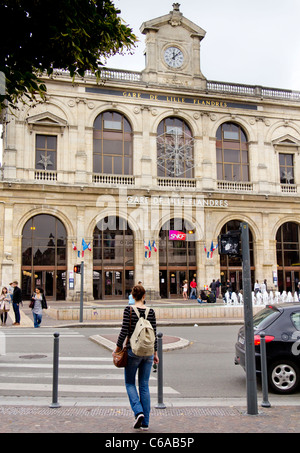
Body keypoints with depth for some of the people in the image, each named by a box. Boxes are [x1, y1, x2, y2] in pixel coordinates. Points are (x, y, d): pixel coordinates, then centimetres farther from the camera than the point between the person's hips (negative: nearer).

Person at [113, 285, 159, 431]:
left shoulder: (129, 310, -9)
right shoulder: (151, 312, 0)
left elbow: (124, 331, -12)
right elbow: (154, 334, 3)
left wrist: (117, 348, 1)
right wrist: (155, 353, 13)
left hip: (133, 351, -3)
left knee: (130, 383, 14)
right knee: (144, 385, 10)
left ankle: (138, 411, -6)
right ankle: (145, 422, 13)